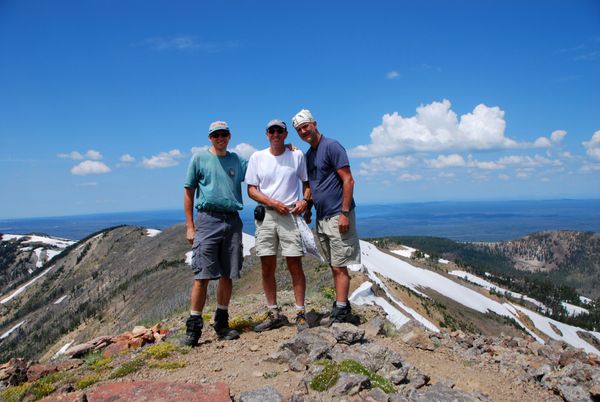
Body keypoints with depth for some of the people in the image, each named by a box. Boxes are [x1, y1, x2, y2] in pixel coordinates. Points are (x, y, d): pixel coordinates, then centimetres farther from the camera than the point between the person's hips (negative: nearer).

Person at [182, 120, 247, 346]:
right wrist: (190, 226, -3)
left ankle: (222, 324, 20)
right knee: (202, 276, -7)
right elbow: (189, 192, 4)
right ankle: (193, 327, 3)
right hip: (208, 219, -3)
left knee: (227, 275, 7)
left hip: (232, 220, 4)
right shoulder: (199, 158, 5)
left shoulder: (237, 160, 15)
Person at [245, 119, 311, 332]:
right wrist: (274, 203, -9)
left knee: (295, 266, -3)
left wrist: (305, 201, -7)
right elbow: (251, 189, 4)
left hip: (290, 215, -1)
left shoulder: (297, 155, 6)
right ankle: (274, 313, 17)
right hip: (265, 216, 2)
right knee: (267, 267, 5)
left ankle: (300, 314, 8)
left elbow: (307, 182, 13)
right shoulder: (257, 157, 7)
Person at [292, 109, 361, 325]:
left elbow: (348, 180, -15)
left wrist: (344, 213, -20)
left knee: (339, 267, -5)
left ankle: (339, 313, 1)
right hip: (321, 218, 8)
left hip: (337, 216, -8)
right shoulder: (308, 155, 16)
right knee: (335, 267, 13)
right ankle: (343, 308, 23)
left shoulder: (331, 146, -9)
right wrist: (308, 209, 14)